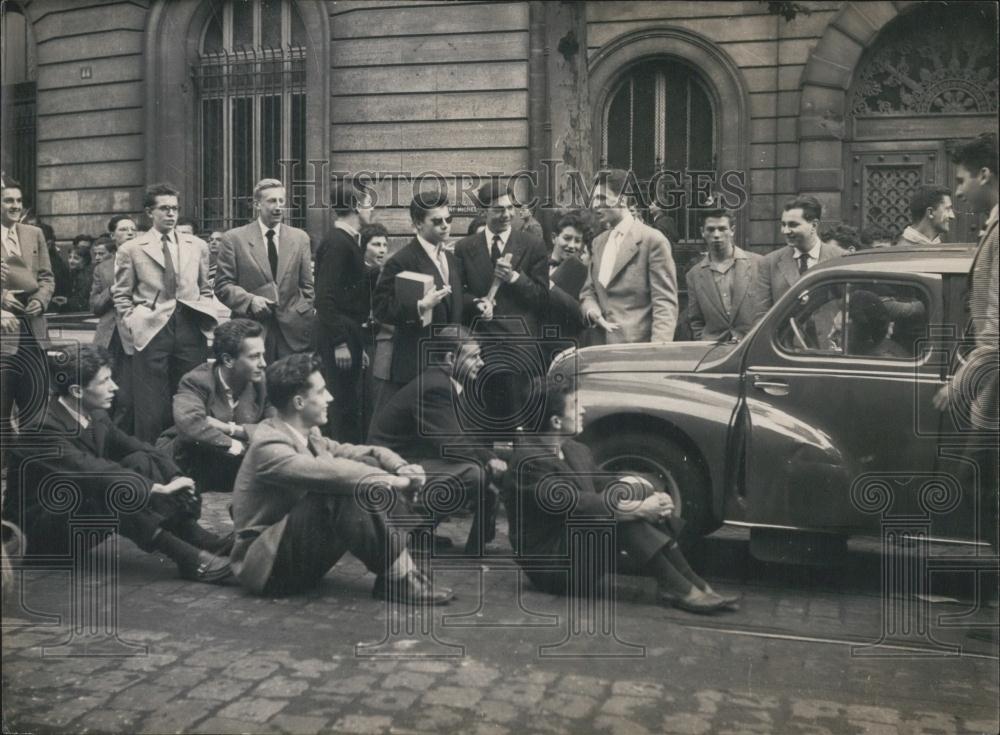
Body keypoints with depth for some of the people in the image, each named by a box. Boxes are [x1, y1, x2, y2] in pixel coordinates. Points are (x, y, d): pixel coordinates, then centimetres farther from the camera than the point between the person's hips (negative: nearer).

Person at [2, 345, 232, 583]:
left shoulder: (96, 417, 1)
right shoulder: (43, 428, -24)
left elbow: (137, 447, 0)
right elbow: (90, 471, -35)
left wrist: (175, 478, -18)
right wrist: (160, 488, -37)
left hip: (82, 513, 8)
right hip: (40, 531, -8)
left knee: (139, 461, -11)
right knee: (109, 491, -33)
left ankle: (197, 537, -21)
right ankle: (187, 557, -35)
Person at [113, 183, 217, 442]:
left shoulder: (198, 246, 14)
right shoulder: (131, 250, 6)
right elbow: (121, 296, 7)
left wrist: (205, 318, 4)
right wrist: (133, 324, -3)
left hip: (190, 330, 3)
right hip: (151, 331, -2)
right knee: (151, 408, -2)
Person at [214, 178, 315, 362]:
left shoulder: (300, 238, 12)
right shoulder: (234, 238, 4)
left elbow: (306, 285, 14)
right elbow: (223, 285, 1)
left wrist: (307, 315, 6)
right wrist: (250, 300, -14)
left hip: (294, 333, 2)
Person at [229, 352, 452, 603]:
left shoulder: (308, 435, 7)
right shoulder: (269, 445, -21)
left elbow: (364, 452, 7)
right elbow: (328, 472, -36)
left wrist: (401, 468, -14)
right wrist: (393, 481, -30)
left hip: (299, 551, 9)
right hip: (266, 564, -9)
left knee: (366, 464, -6)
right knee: (342, 487, -29)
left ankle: (401, 568, -14)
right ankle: (396, 577, -22)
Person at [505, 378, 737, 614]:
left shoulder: (576, 450, 10)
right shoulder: (529, 460, -19)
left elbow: (604, 485, 6)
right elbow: (573, 503, -28)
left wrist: (653, 500, -14)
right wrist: (639, 508, -26)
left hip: (584, 547, 8)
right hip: (551, 565, -8)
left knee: (637, 490, -10)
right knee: (619, 513, -27)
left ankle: (693, 583, -16)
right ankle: (678, 590, -21)